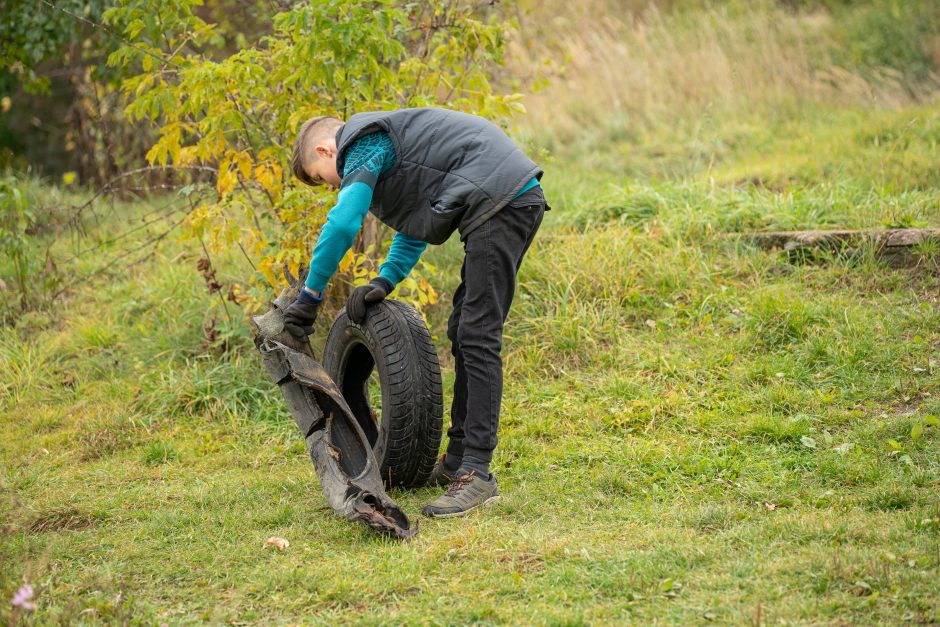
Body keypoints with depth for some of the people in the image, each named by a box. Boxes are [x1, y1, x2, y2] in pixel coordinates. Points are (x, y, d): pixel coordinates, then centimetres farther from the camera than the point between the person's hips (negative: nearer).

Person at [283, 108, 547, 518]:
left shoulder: (364, 145, -4)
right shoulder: (384, 143, 26)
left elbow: (342, 225, -15)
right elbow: (415, 226, 28)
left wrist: (309, 296, -8)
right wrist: (384, 282, 13)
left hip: (501, 201, -11)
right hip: (518, 201, 11)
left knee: (478, 337, -12)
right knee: (464, 333, 15)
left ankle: (477, 474, -14)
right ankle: (458, 461, 20)